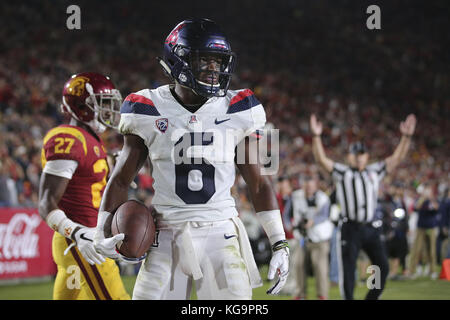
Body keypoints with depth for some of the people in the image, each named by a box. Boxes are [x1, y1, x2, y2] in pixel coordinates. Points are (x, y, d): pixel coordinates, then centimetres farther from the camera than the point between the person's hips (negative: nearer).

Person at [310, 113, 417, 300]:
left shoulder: (374, 172, 15)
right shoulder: (342, 173, 5)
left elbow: (397, 158, 10)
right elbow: (321, 159, -8)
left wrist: (406, 137, -3)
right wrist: (316, 137, -22)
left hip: (371, 228, 4)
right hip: (350, 229, -4)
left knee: (382, 267, 3)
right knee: (348, 271, -3)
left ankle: (372, 298, 19)